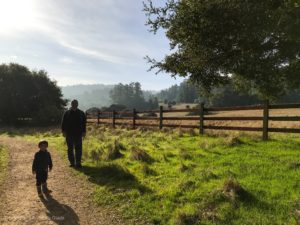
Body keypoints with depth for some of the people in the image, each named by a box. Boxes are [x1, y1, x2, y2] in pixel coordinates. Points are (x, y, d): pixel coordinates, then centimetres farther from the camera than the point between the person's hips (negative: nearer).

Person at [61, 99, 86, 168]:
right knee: (70, 149, 6)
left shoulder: (81, 113, 7)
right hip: (69, 134, 0)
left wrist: (83, 132, 2)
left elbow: (84, 123, 9)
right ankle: (72, 162, 15)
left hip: (78, 134, 0)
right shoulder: (67, 113, 5)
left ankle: (78, 163, 6)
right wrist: (63, 131, -4)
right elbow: (63, 123, 5)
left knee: (78, 149, 0)